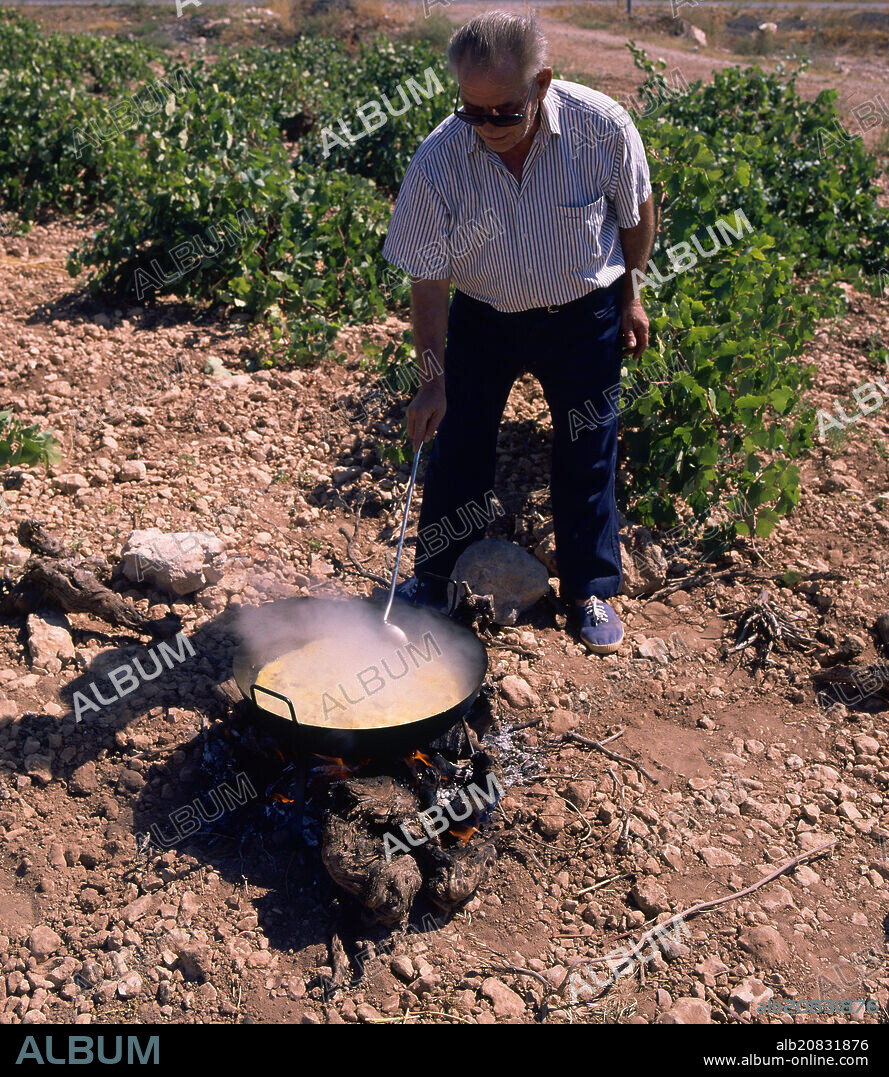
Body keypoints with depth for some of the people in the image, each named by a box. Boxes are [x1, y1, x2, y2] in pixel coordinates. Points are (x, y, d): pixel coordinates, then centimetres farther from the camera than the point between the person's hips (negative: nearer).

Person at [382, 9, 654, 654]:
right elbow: (429, 280, -14)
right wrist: (433, 378, -16)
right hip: (483, 318, 0)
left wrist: (631, 296, 6)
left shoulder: (602, 126, -22)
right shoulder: (437, 160, -23)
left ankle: (591, 591, 26)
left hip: (584, 316, 0)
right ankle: (434, 578, 27)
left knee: (587, 455, 7)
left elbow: (636, 213, -2)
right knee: (459, 448, 6)